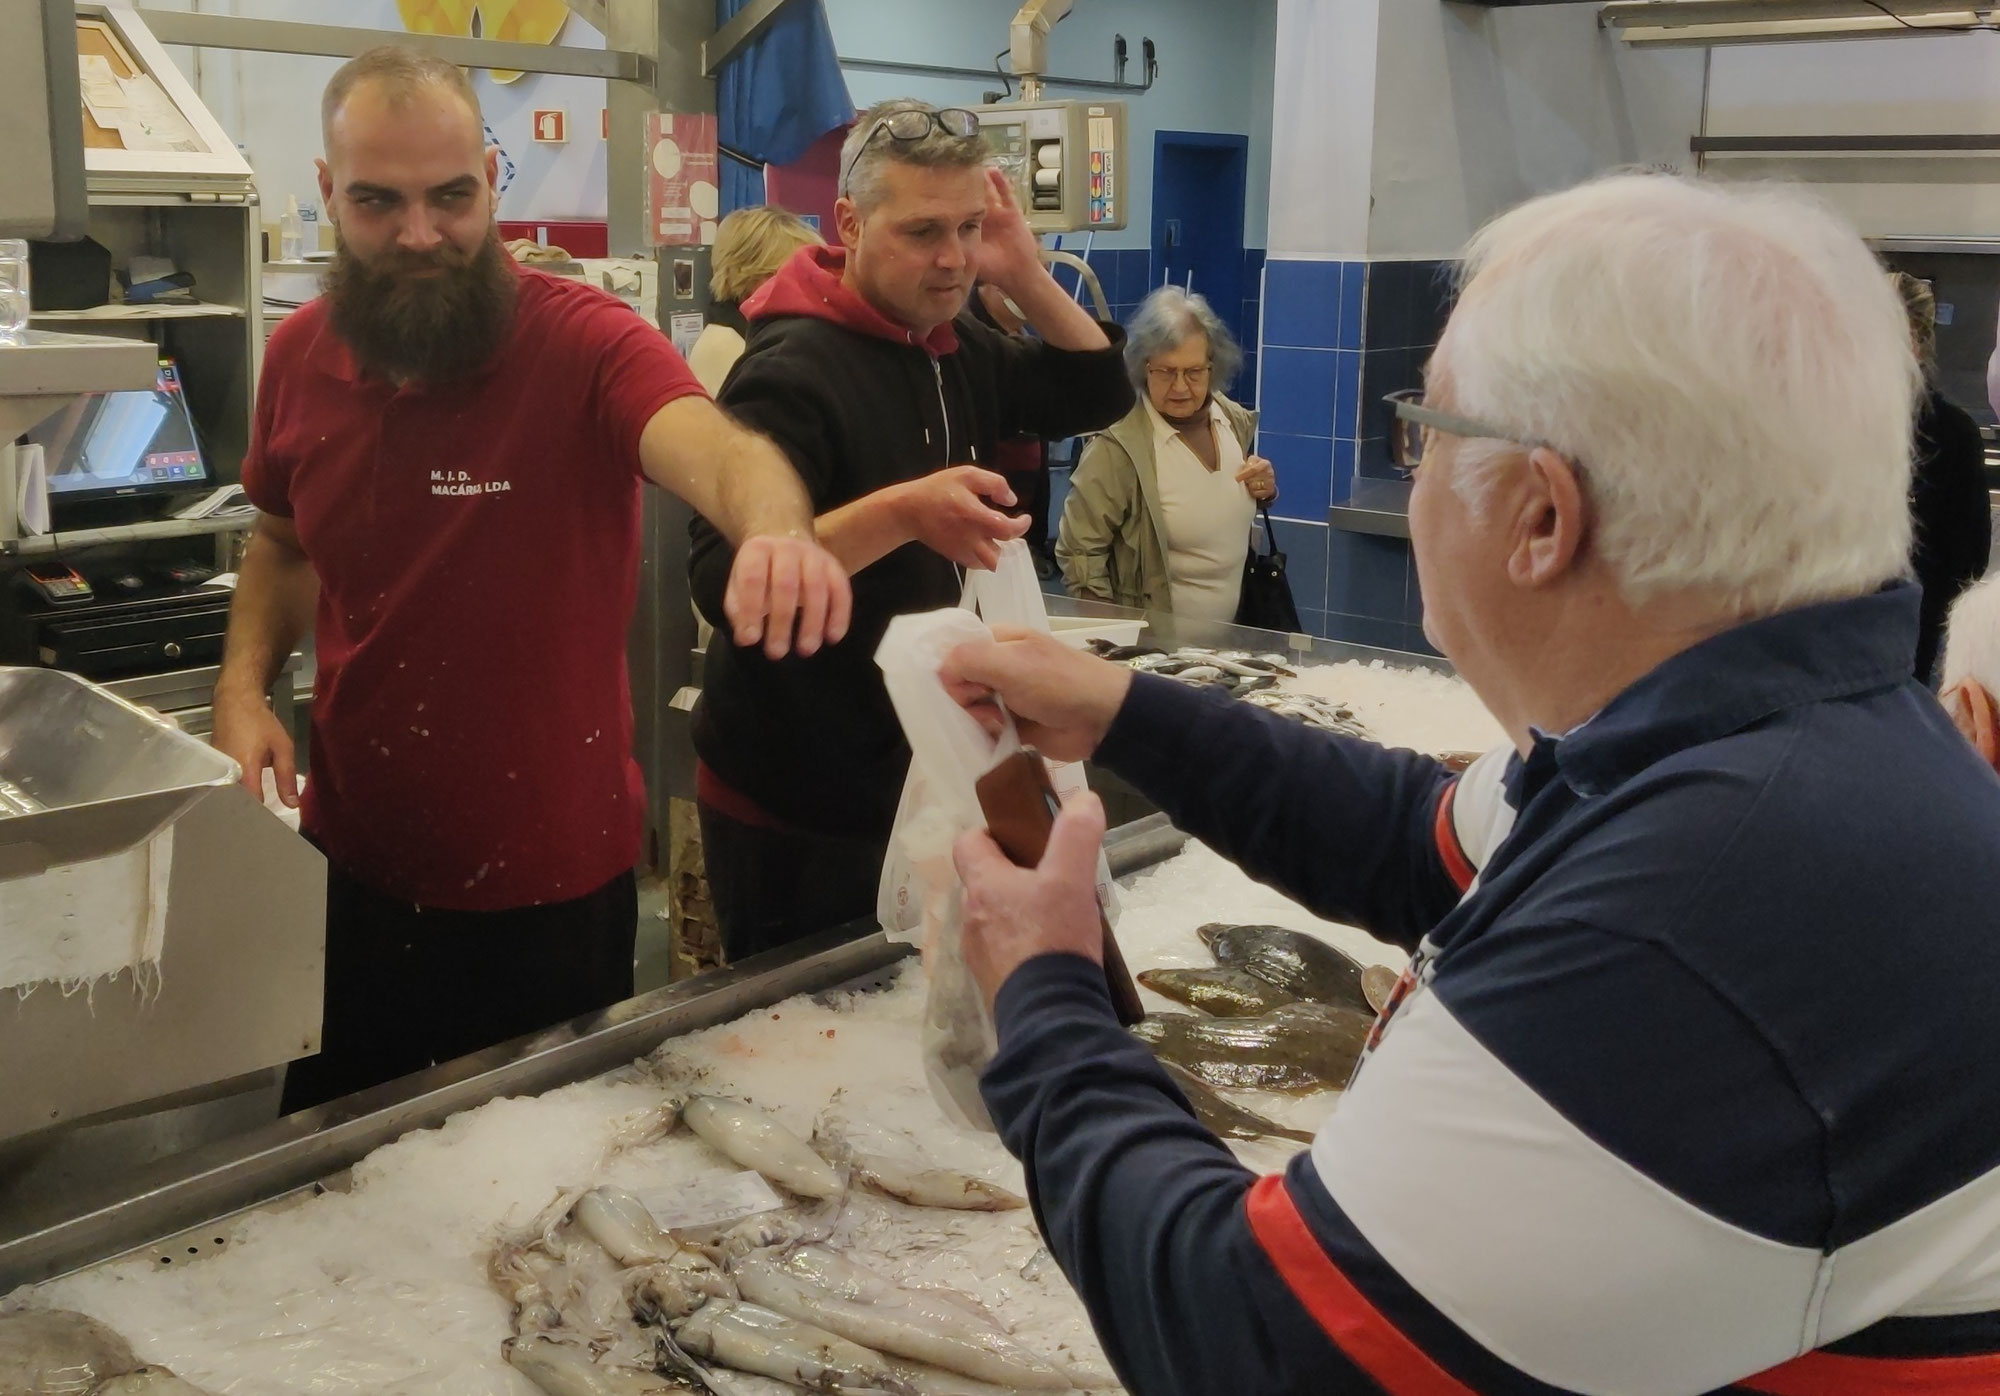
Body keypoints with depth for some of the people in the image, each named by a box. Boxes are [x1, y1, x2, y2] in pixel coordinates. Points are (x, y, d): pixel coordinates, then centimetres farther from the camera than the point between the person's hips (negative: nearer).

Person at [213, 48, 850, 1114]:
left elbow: (712, 446, -40)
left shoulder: (582, 343, -19)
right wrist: (244, 684, -3)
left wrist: (777, 529, -63)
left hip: (550, 882, -4)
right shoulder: (299, 357, -2)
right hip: (349, 866, 5)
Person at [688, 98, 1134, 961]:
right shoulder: (794, 370, -21)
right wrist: (900, 513, -41)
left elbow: (1099, 394, 15)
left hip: (917, 782, 8)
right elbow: (722, 580, -30)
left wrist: (1026, 276, -1)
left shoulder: (959, 350, 8)